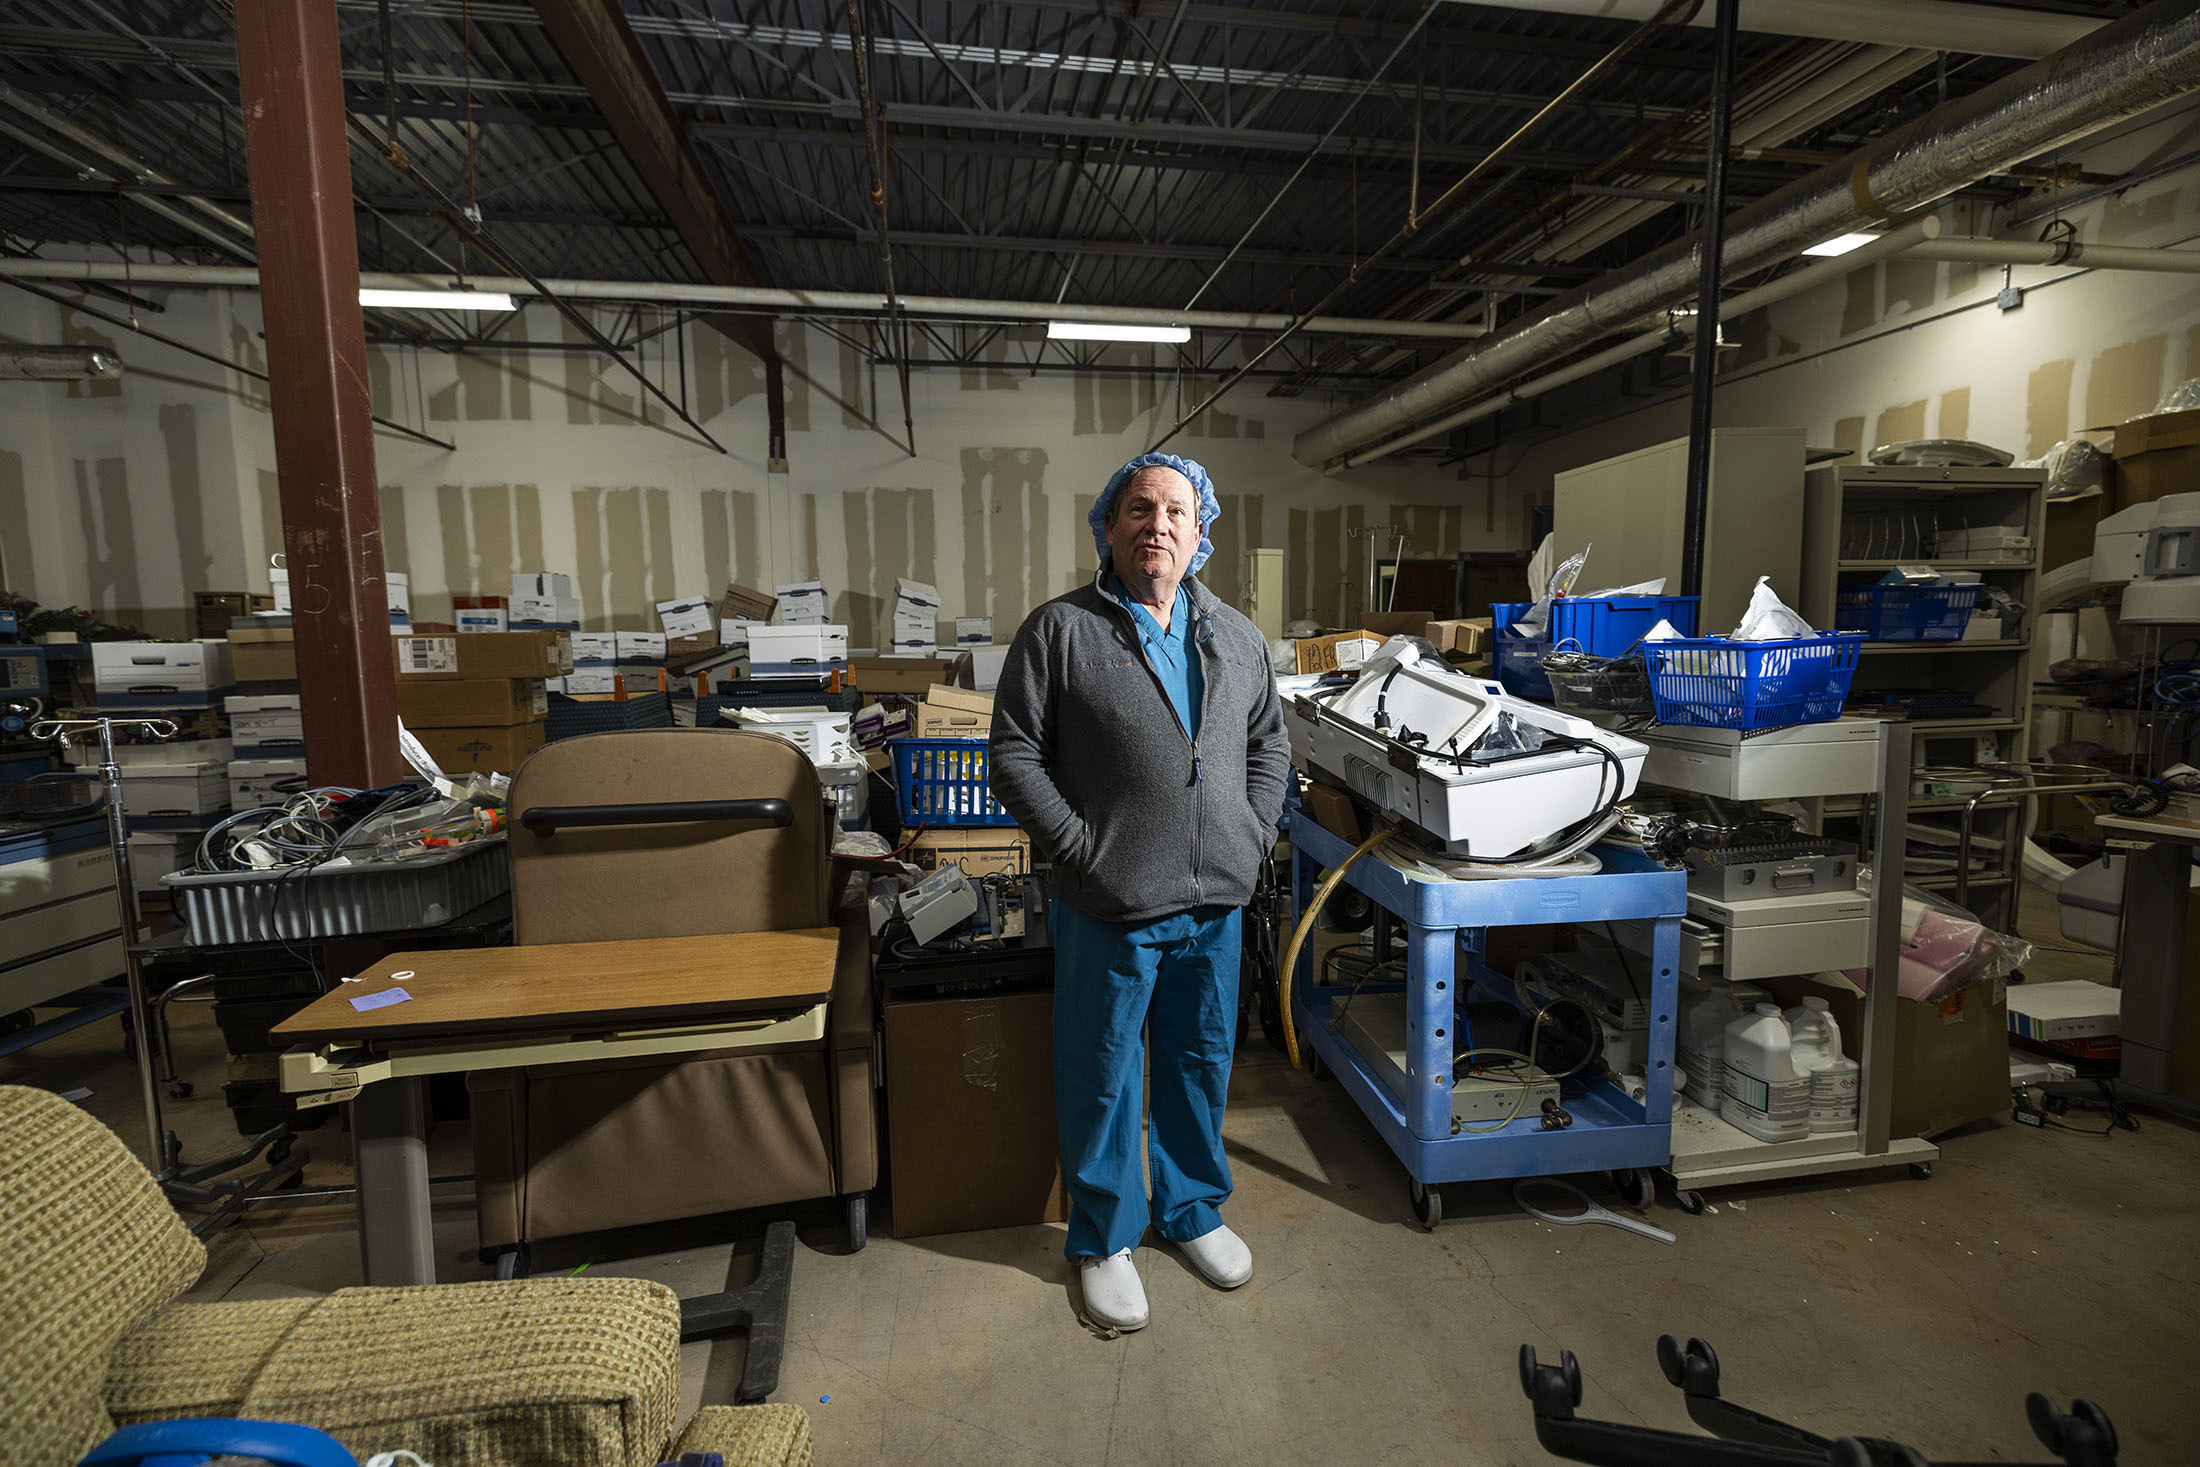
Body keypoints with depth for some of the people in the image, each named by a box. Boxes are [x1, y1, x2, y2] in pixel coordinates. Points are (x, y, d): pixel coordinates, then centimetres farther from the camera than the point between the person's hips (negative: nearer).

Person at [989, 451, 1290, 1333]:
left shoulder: (1236, 637, 9)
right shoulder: (1060, 631, -6)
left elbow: (1269, 741, 17)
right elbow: (1016, 754, -8)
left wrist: (1255, 834, 5)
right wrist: (1080, 849, -14)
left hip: (1216, 902, 5)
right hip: (1109, 907, -4)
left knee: (1203, 1064, 20)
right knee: (1101, 1076, 11)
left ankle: (1193, 1210, 44)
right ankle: (1104, 1239, 35)